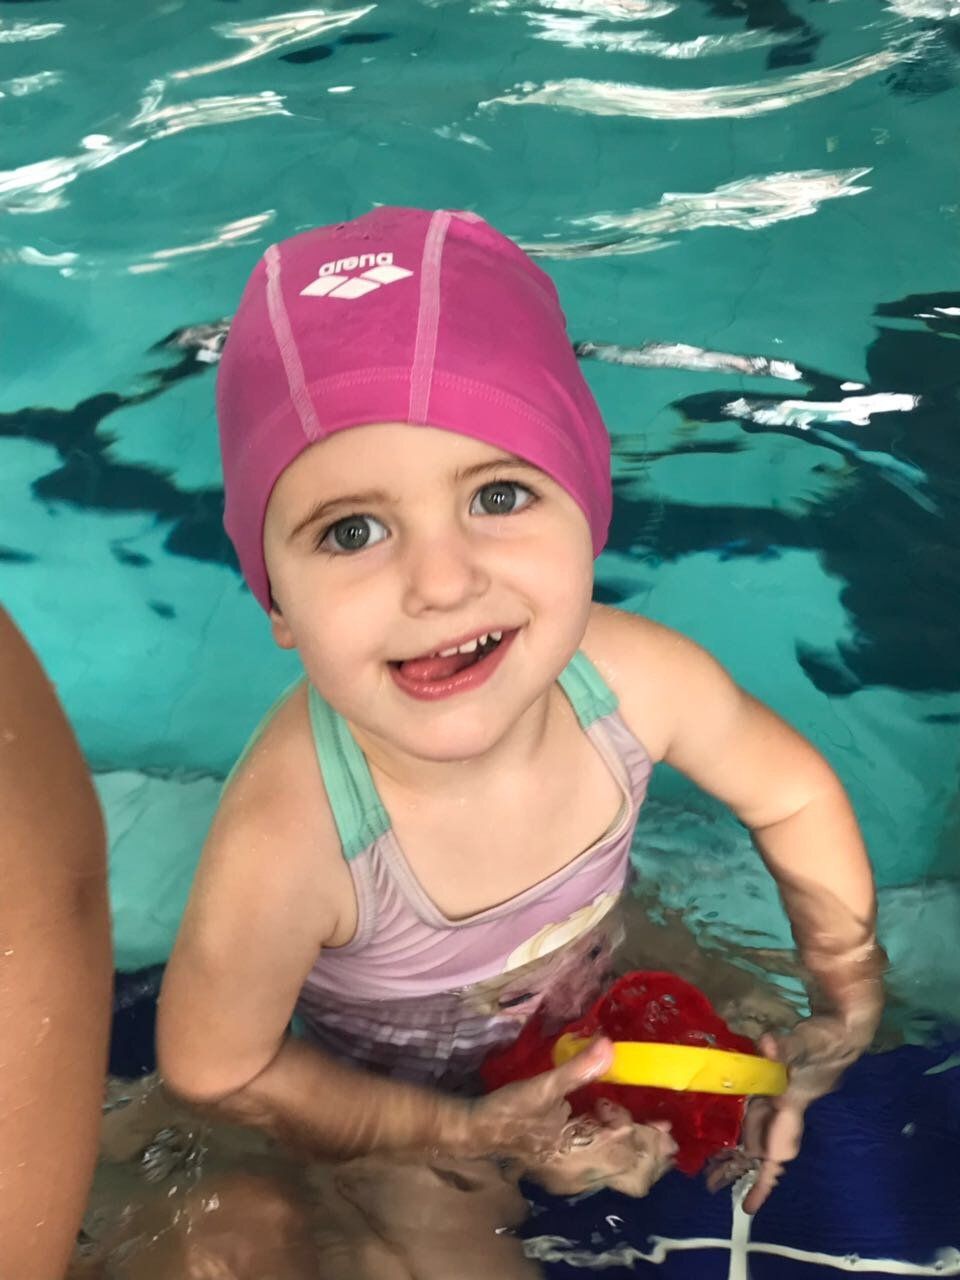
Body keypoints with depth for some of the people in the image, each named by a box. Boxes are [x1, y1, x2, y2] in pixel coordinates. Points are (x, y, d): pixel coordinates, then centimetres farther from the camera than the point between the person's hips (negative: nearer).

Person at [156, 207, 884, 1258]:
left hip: (593, 1024, 3)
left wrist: (848, 1016, -7)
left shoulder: (642, 680, -33)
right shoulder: (282, 851, -43)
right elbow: (215, 1072, -23)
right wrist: (479, 1136, -20)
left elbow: (794, 796, -9)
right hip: (398, 1108, -2)